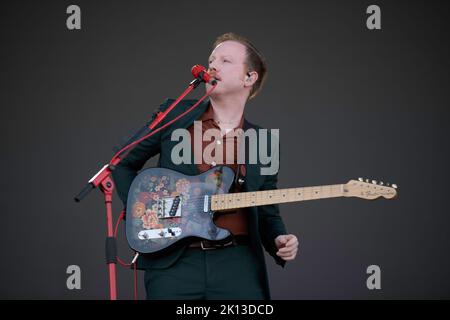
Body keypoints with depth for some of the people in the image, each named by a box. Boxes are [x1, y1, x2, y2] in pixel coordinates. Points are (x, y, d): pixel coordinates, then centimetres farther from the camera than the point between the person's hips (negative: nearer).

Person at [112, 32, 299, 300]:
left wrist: (280, 240, -6)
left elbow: (267, 214, 14)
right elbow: (124, 164, 13)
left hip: (238, 266, 1)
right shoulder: (174, 115, 5)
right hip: (171, 263, -1)